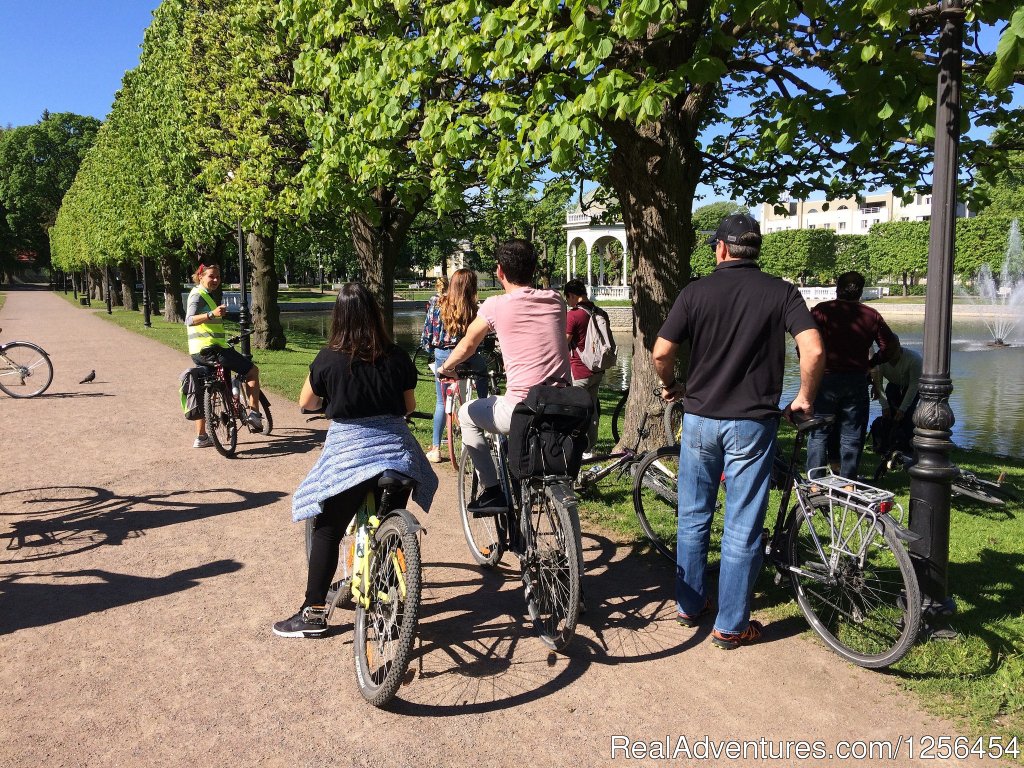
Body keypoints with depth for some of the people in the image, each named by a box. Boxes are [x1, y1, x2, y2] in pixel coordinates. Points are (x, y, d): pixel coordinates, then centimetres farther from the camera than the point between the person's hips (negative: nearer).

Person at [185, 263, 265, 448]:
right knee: (252, 371, -1)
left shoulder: (205, 295, 21)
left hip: (199, 352, 10)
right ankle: (254, 413, -5)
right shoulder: (198, 295, -10)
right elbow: (189, 320, -26)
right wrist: (212, 314, -41)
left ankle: (201, 438, 17)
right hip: (211, 349, -10)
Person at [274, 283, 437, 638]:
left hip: (348, 452, -3)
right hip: (395, 447, 3)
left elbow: (305, 403, 7)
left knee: (327, 533, 8)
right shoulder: (396, 356, 0)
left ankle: (314, 612, 12)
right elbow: (410, 407, 8)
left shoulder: (329, 358, -6)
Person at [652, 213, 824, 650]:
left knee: (693, 517, 16)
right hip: (752, 422, -1)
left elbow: (661, 353, -6)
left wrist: (670, 387, 13)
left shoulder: (696, 291, -2)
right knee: (742, 528, 6)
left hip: (700, 417, 1)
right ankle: (731, 626, 14)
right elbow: (813, 351, -14)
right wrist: (804, 398, 1)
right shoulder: (781, 293, -3)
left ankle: (690, 606, 29)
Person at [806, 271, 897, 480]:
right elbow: (889, 346, 5)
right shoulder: (872, 316, 4)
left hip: (825, 379, -2)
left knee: (818, 433, 6)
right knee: (852, 436, 11)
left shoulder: (821, 310, -4)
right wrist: (870, 363, 18)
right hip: (857, 382, 2)